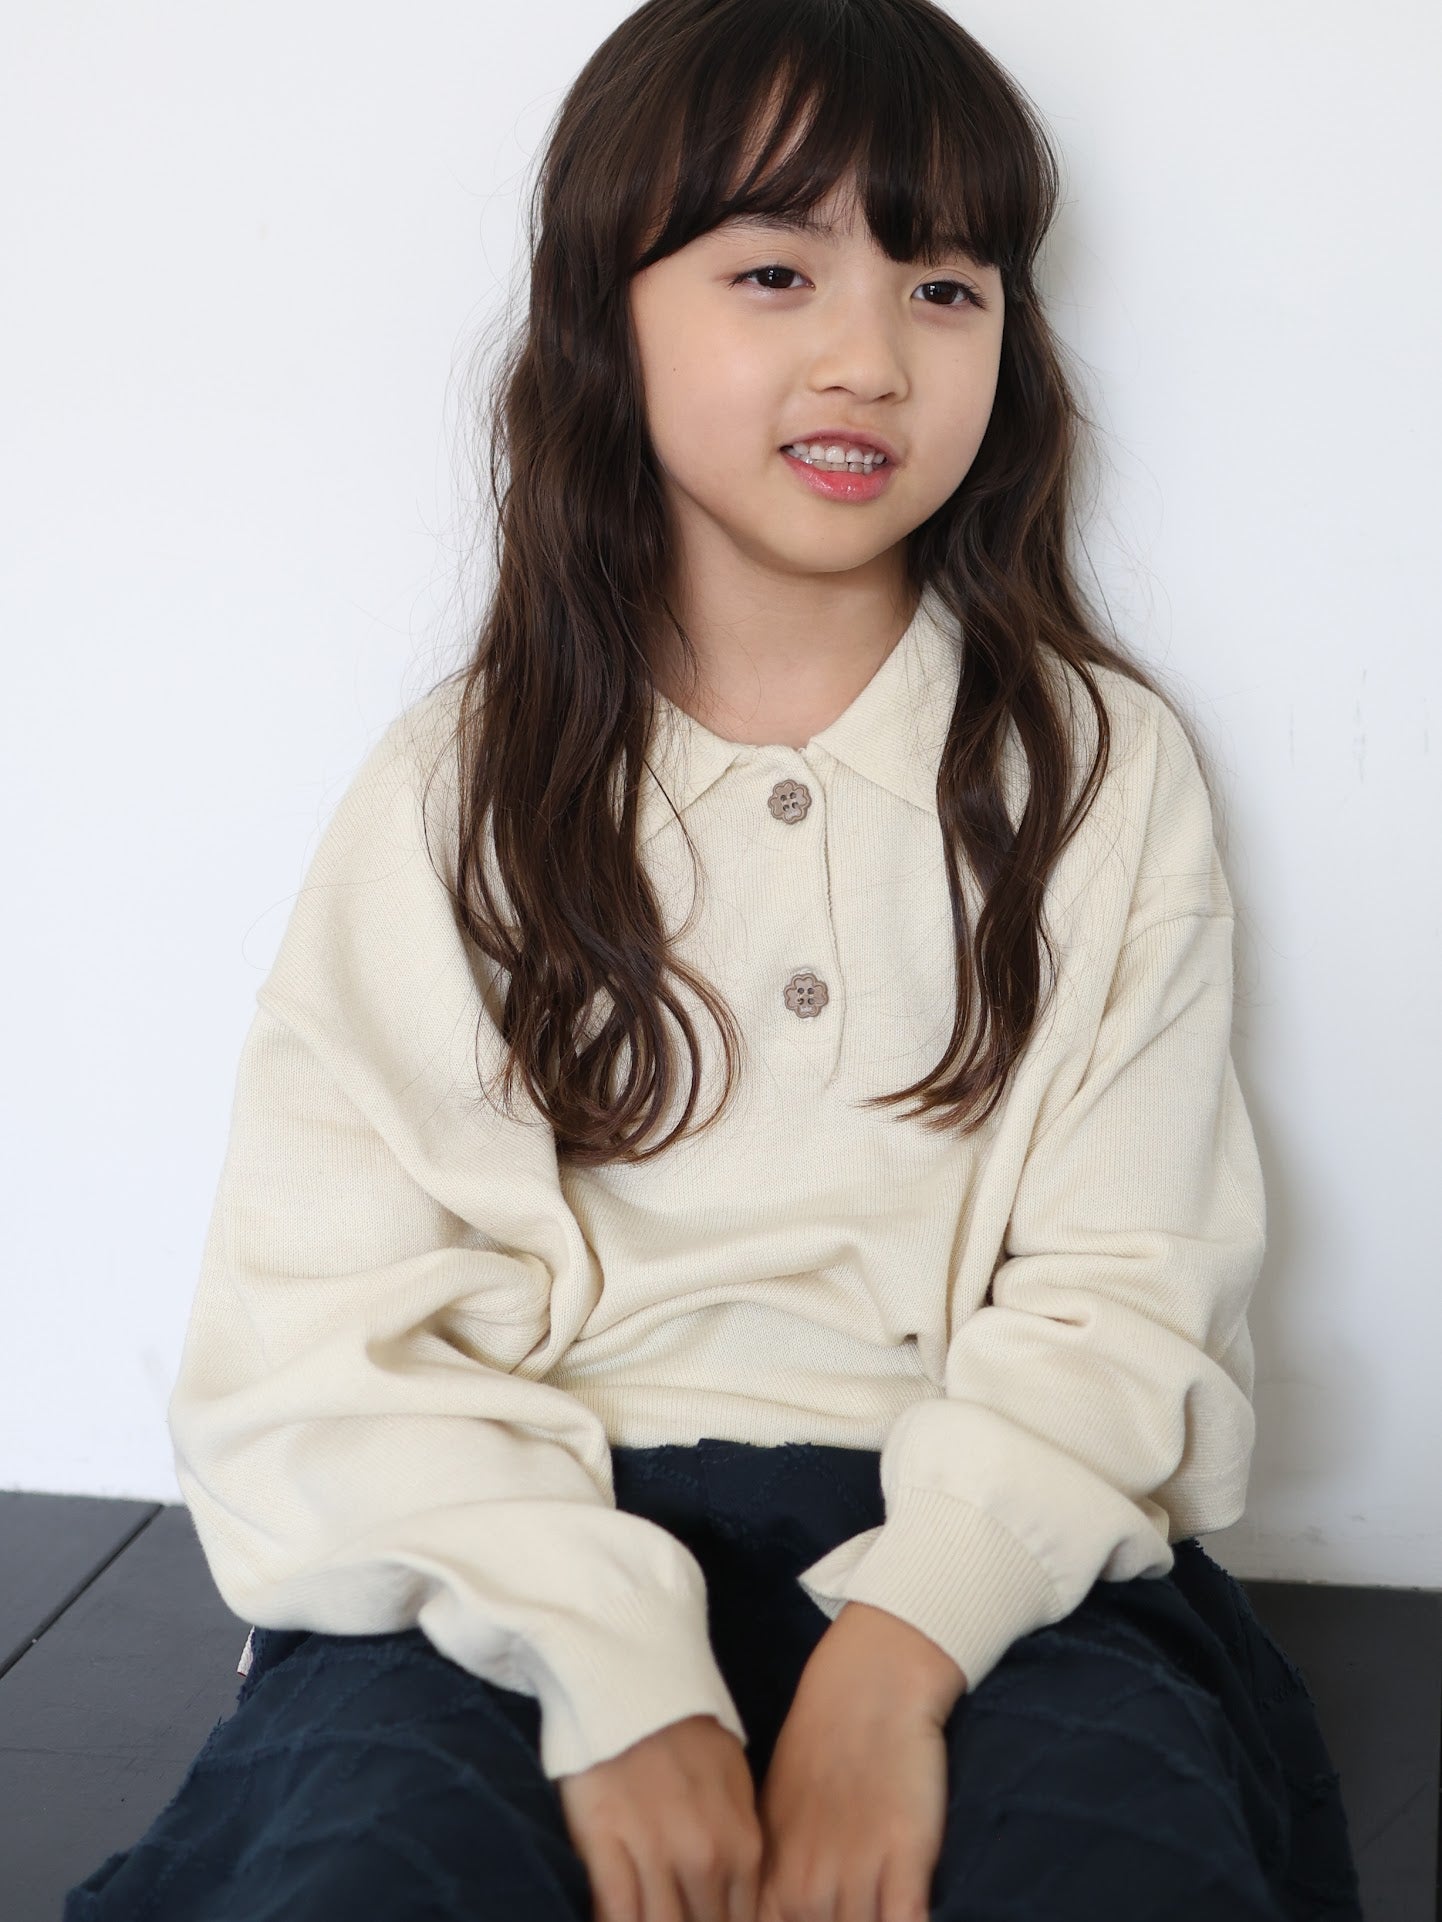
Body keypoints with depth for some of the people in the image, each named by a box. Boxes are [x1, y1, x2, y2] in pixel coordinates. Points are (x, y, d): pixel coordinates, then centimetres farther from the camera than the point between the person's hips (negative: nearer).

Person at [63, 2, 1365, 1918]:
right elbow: (315, 1340, -2)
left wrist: (897, 1652, -17)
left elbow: (1129, 1292, -1)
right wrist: (614, 1673, -17)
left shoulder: (1106, 769, 8)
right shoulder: (453, 791, 6)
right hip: (527, 1559, 0)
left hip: (981, 1556, 1)